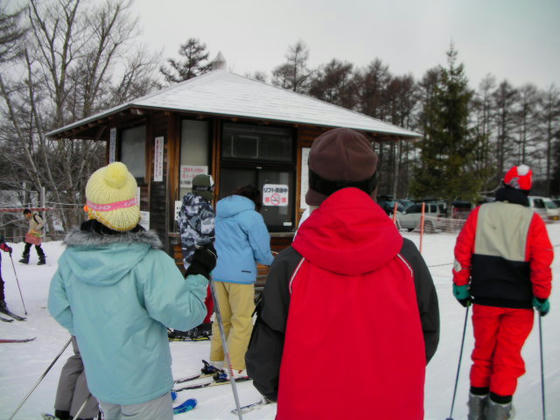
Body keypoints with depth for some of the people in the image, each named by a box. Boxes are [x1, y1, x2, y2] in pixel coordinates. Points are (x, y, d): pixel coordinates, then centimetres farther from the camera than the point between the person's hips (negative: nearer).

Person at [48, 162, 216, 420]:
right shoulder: (150, 262, -28)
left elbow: (60, 310, 2)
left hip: (99, 380, 5)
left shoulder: (70, 258, -11)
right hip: (144, 383, -5)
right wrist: (199, 274, -11)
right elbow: (184, 314, -26)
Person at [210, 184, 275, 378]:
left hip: (218, 272, 7)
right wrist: (271, 260, 11)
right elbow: (261, 250, -8)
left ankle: (217, 358, 27)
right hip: (240, 274, -7)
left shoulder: (219, 214, 13)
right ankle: (237, 367, 5)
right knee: (243, 320, 2)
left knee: (223, 317, 18)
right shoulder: (252, 216, -9)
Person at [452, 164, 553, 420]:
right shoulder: (533, 221, -7)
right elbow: (542, 263, -8)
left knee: (483, 353, 16)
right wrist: (542, 297, 3)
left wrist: (461, 286, 7)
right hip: (519, 302, -2)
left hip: (485, 298, 2)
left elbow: (462, 252, -2)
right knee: (508, 358, 10)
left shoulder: (479, 213, -2)